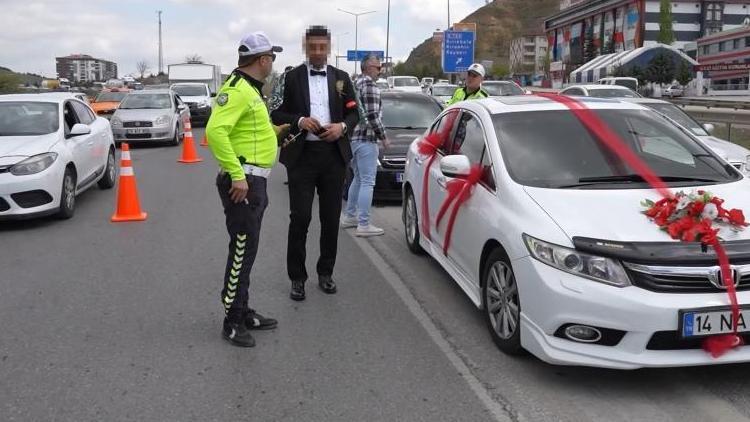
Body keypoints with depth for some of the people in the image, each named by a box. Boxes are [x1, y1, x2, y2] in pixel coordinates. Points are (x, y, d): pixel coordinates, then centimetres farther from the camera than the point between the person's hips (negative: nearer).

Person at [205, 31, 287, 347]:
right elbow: (215, 131, -28)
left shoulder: (251, 89, 17)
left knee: (247, 249, 16)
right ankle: (232, 323, 5)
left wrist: (274, 131, 19)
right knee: (242, 251, -5)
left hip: (254, 180, 11)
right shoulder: (237, 89, -16)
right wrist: (237, 175, -28)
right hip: (243, 181, -11)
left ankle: (242, 313, 27)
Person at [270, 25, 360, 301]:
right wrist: (300, 121, -17)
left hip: (333, 155, 3)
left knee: (331, 218, 9)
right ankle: (297, 278, 8)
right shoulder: (291, 77, 2)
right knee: (300, 218, -4)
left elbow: (354, 113, 11)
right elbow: (277, 114, 1)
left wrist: (342, 126, -10)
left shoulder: (341, 78, 10)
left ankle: (325, 273, 23)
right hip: (302, 155, -2)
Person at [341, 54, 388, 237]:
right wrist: (383, 137, -9)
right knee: (367, 182, -6)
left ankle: (349, 217, 26)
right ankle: (363, 225, -6)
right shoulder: (370, 86, -13)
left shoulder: (355, 84, 15)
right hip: (365, 139, -9)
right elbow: (372, 116, -19)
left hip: (352, 138, 10)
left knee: (358, 179, 20)